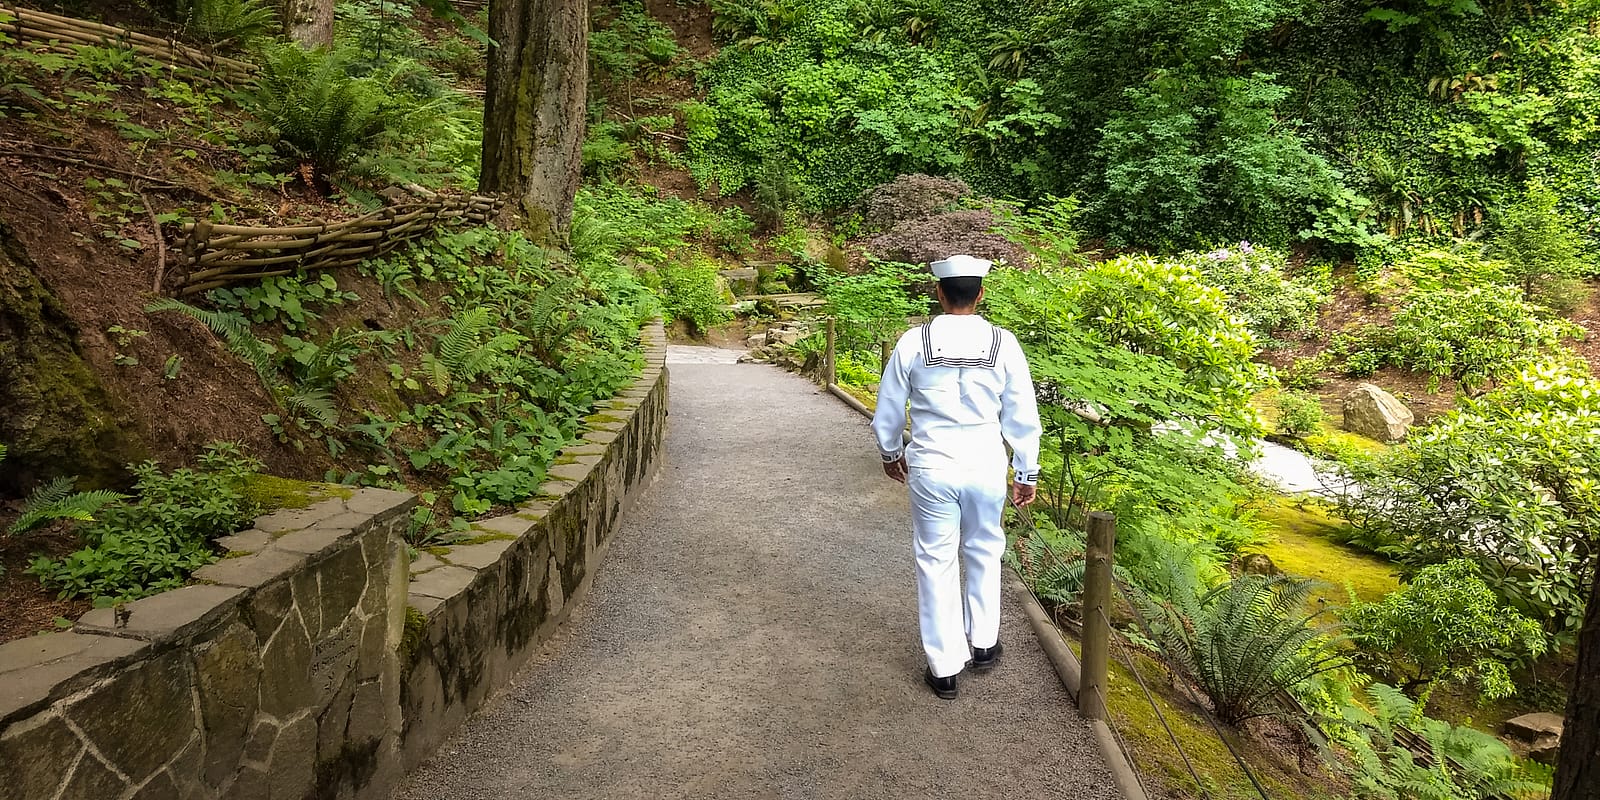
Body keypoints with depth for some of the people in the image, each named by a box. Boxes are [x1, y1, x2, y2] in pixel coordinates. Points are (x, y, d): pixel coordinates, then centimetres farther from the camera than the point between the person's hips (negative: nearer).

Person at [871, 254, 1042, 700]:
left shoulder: (914, 342, -7)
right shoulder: (1003, 344, -6)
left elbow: (887, 411, 3)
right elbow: (1023, 417, 0)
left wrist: (890, 452, 22)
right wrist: (1027, 473, 13)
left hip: (930, 468, -1)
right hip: (986, 467, 1)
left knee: (936, 562, 11)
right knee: (983, 554, 23)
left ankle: (945, 668, 20)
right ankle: (982, 644, 38)